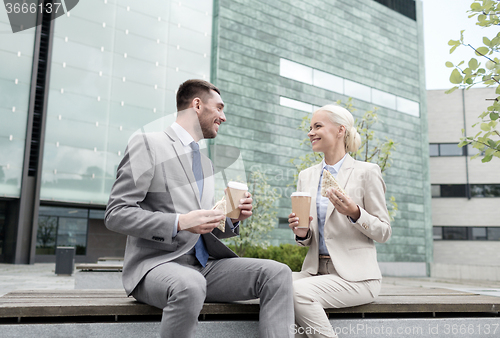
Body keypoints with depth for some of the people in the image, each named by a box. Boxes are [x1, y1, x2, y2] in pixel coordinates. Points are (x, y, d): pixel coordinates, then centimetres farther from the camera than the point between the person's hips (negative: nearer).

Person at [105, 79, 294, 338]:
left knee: (277, 273, -14)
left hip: (204, 264, 7)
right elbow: (116, 214, -10)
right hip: (156, 263, -6)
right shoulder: (147, 145, -2)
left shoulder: (205, 162, 22)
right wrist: (179, 222, -21)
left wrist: (232, 218, 3)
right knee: (190, 285, -39)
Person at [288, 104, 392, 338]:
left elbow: (384, 233, -1)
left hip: (354, 275, -4)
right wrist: (301, 233, -7)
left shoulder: (366, 172, -2)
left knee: (299, 290, -29)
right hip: (315, 271, 5)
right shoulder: (306, 176, 13)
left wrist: (355, 213, -19)